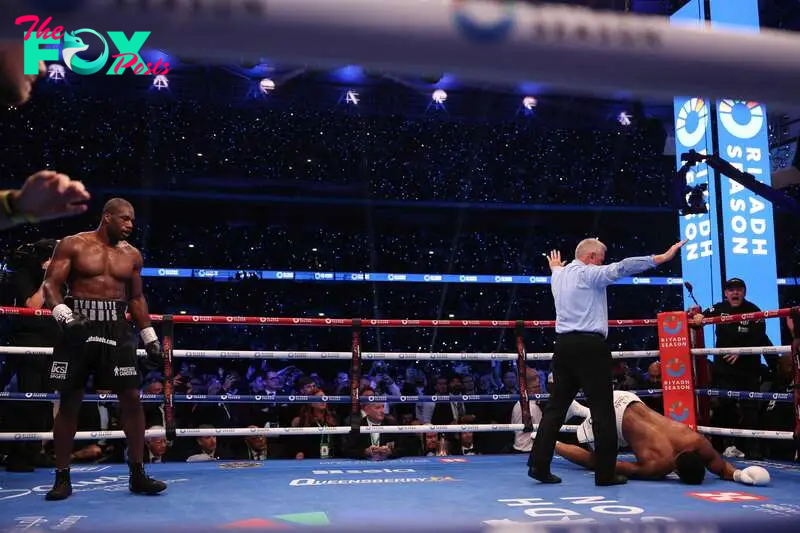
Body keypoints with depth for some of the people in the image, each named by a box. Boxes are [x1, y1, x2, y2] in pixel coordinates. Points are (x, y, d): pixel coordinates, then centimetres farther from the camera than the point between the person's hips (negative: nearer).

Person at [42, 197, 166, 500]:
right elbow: (51, 284, -6)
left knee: (132, 398, -4)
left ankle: (137, 474, 5)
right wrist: (64, 316, -24)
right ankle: (62, 477, 13)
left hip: (116, 329, 3)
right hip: (78, 327, -3)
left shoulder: (131, 255, 11)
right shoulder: (73, 245, -1)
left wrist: (150, 338, 14)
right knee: (69, 402, 2)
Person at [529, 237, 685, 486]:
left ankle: (539, 464, 5)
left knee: (556, 406, 9)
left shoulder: (559, 276, 18)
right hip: (589, 346, -8)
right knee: (603, 410, -1)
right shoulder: (588, 273, -5)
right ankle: (605, 473, 1)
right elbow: (621, 268, -17)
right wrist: (662, 258, -18)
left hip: (563, 345, 8)